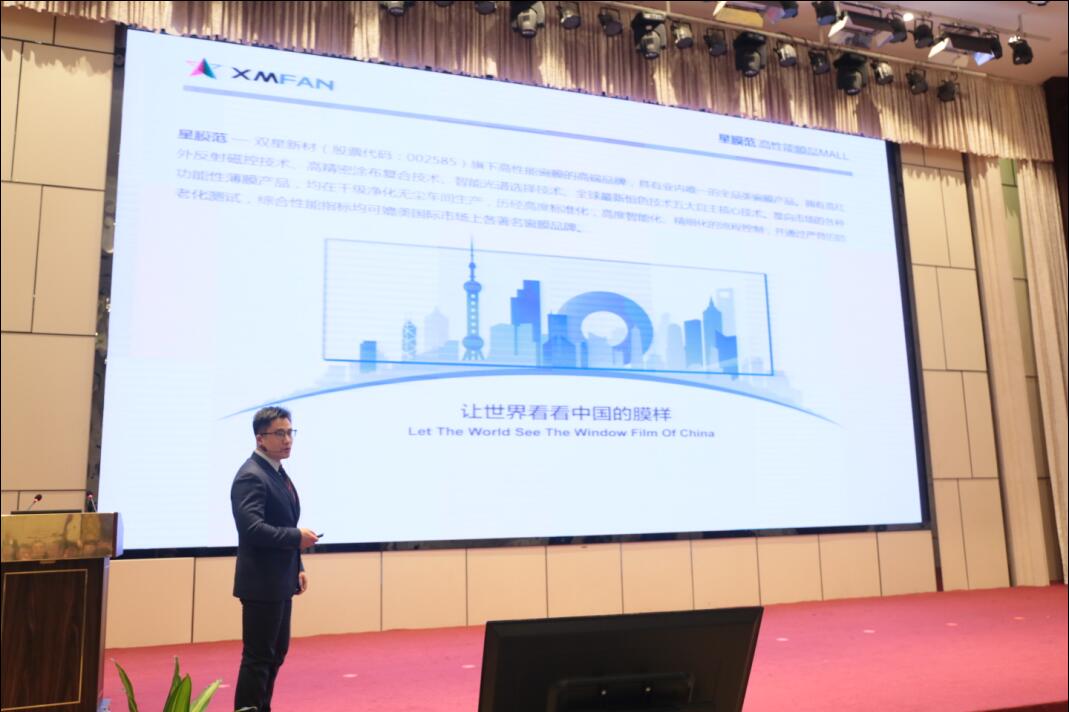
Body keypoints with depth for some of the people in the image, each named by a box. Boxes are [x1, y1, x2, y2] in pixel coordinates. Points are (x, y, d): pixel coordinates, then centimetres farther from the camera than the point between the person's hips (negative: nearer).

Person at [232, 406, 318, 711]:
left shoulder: (278, 473, 13)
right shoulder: (251, 476, -18)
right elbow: (252, 528, -29)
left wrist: (297, 567, 14)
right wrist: (297, 537, -22)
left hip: (279, 581, 10)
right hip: (262, 582, -10)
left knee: (276, 652, 18)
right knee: (258, 656, -1)